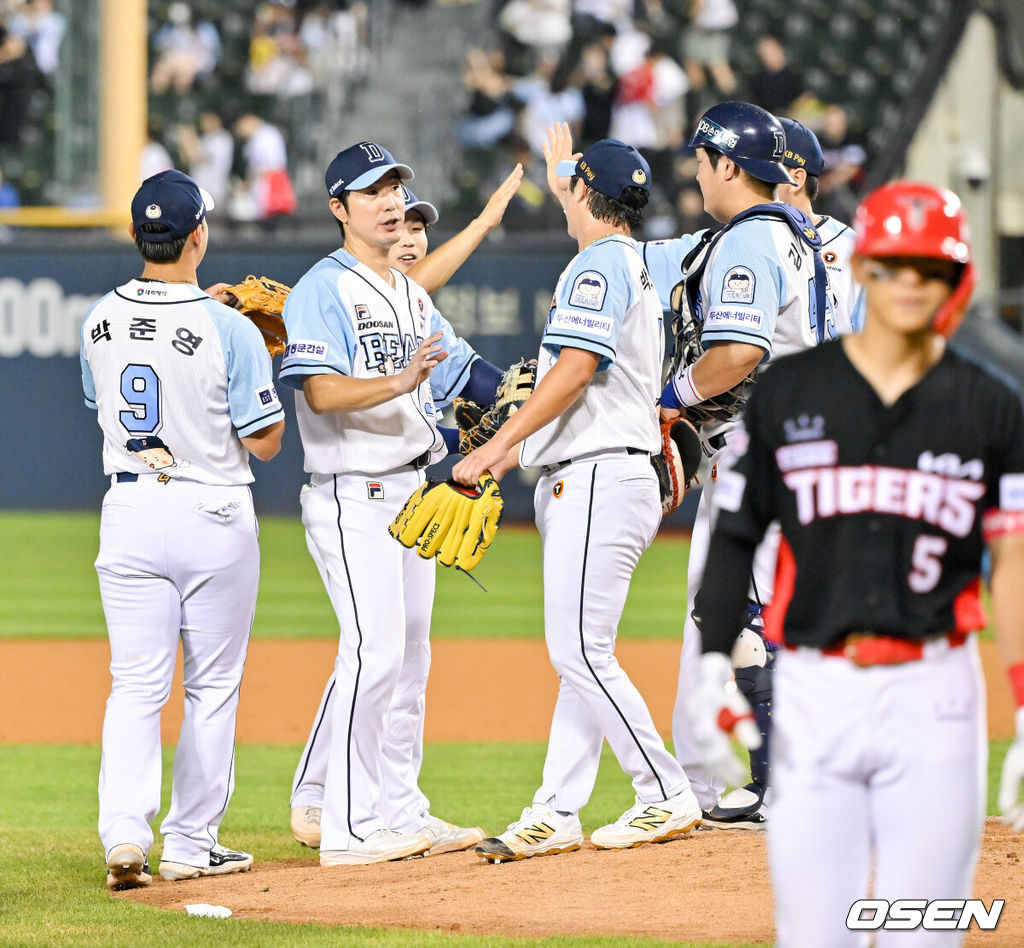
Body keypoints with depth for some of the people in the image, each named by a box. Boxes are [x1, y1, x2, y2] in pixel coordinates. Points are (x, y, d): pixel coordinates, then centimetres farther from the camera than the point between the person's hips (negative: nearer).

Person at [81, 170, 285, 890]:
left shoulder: (101, 321, -2)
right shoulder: (231, 330, -15)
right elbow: (265, 442, -9)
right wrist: (259, 359, 4)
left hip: (129, 511, 3)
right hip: (213, 515, -3)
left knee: (136, 685, 4)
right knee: (213, 685, 10)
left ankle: (124, 830, -13)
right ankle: (192, 844, 13)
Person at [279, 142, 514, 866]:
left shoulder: (413, 296, 18)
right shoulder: (323, 290, -9)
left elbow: (464, 371, 13)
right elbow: (322, 393, -21)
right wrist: (400, 382, -34)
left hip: (412, 493, 9)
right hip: (352, 498, -9)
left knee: (409, 654, 11)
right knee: (375, 650, -15)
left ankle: (400, 812, 19)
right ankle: (350, 829, -14)